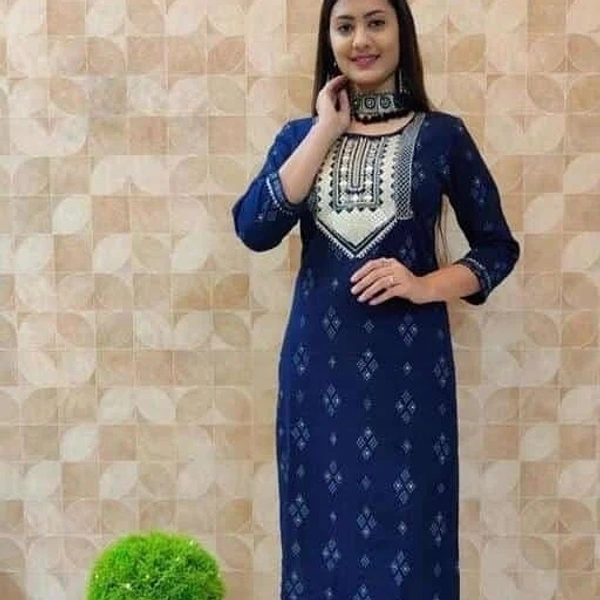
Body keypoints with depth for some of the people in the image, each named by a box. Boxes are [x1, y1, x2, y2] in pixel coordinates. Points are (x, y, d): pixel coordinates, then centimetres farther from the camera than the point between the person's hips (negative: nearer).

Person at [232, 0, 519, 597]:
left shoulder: (442, 135, 1)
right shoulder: (300, 135, 7)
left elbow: (498, 246, 5)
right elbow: (254, 229, -9)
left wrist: (427, 286, -12)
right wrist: (325, 132, -8)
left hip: (409, 359, -2)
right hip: (319, 357, 2)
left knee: (405, 522, 3)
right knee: (324, 519, 10)